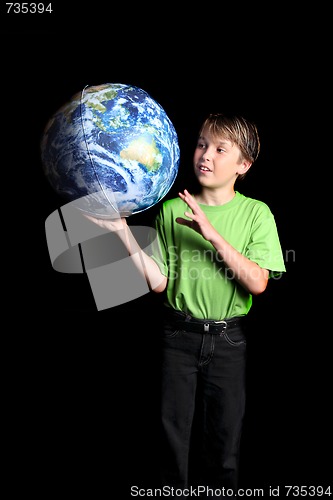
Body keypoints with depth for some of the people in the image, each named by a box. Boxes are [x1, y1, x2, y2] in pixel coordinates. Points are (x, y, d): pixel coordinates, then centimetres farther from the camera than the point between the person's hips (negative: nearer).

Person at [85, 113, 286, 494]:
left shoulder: (256, 213, -5)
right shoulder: (172, 210, -3)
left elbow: (258, 283, -16)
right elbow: (159, 282, -6)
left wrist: (213, 234, -23)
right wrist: (124, 232, -16)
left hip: (228, 339, 0)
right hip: (179, 334, 1)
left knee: (224, 439, 12)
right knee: (173, 432, 12)